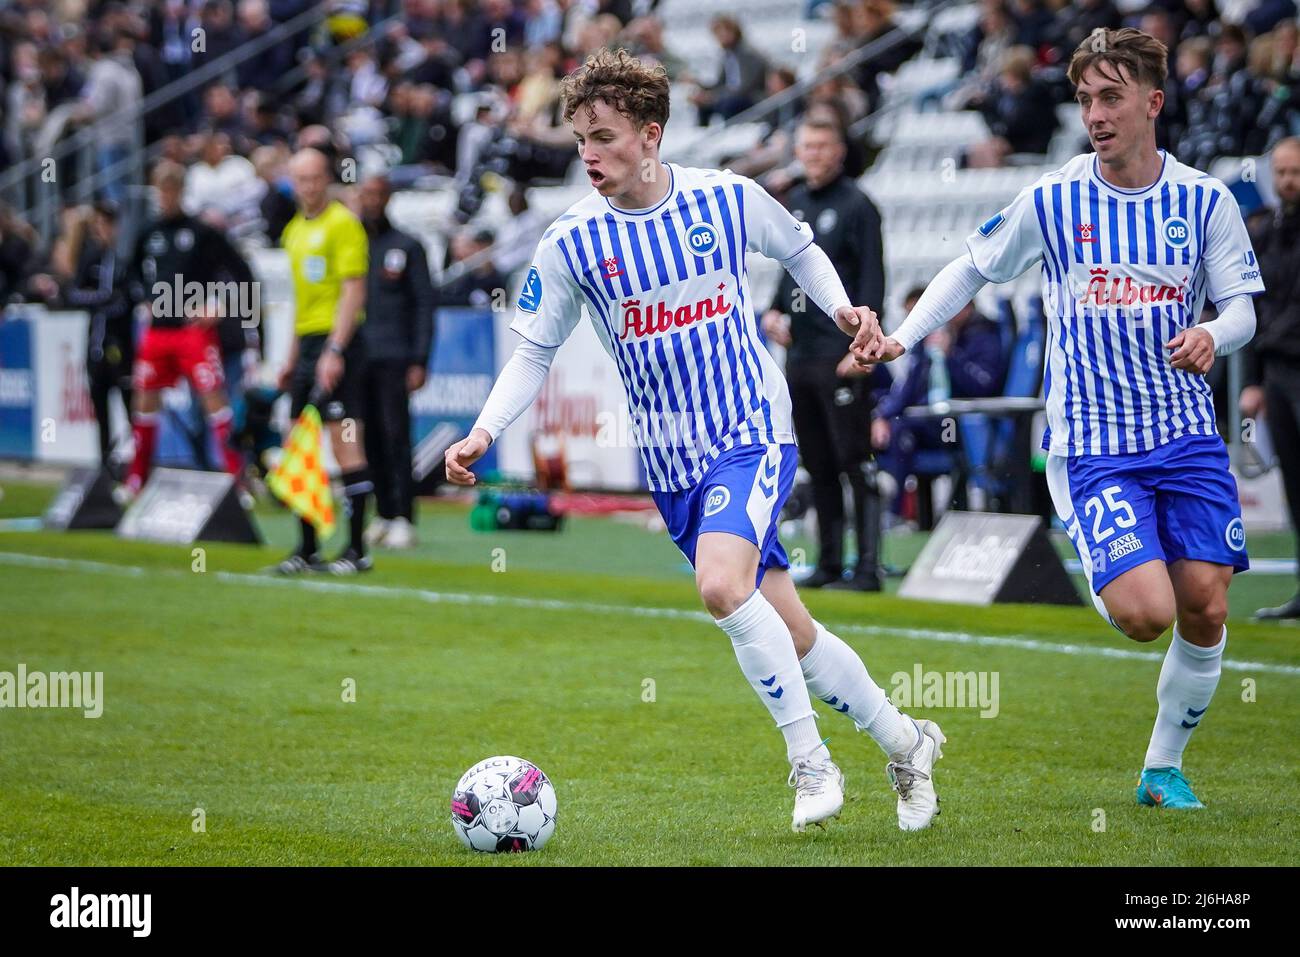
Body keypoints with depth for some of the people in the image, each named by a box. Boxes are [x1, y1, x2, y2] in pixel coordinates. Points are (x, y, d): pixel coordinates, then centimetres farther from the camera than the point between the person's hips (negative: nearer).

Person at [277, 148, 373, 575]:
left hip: (337, 343, -8)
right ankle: (307, 549, 12)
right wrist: (293, 359, 23)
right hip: (308, 344, 8)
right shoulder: (295, 230, 18)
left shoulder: (343, 223, -7)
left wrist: (334, 351, -21)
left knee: (346, 444, -9)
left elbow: (353, 292, -14)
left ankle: (357, 550, -7)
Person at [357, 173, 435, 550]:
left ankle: (403, 519, -12)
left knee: (395, 434, -11)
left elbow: (424, 304, 2)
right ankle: (383, 515, 8)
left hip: (393, 358, -4)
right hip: (357, 356, 4)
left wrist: (419, 361, -6)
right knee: (370, 438, 3)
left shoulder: (407, 246, 5)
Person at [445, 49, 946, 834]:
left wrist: (841, 307, -1)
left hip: (752, 432, -3)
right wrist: (484, 433, -10)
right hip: (672, 465, 3)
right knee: (788, 634, 6)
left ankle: (810, 760, -15)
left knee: (722, 584, -28)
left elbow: (800, 249, 14)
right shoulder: (572, 243, -5)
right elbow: (535, 352, 3)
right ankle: (905, 741, 26)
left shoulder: (728, 199, -6)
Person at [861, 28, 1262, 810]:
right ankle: (1105, 577, 20)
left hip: (1187, 432, 2)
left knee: (1206, 609, -5)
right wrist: (903, 337, 0)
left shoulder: (1205, 201, 0)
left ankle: (1165, 767, 16)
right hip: (1093, 443, -2)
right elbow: (973, 269, 11)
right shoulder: (1051, 201, -2)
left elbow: (1242, 307, 4)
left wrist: (1213, 337, -18)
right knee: (1145, 613, -18)